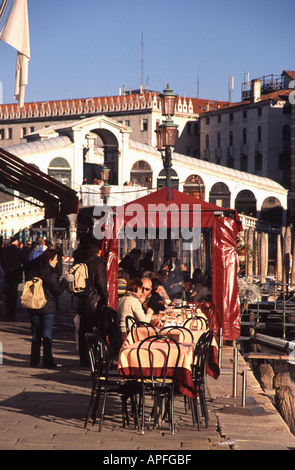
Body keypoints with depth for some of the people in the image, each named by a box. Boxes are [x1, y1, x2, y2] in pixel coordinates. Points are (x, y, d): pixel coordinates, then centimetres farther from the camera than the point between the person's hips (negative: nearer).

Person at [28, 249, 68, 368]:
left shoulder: (35, 271, 6)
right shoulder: (52, 274, -13)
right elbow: (58, 291, -12)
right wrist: (64, 281, 1)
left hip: (34, 308, 5)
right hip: (48, 308, -5)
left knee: (36, 334, 11)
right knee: (47, 335, 0)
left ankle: (34, 360, 12)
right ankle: (47, 361, -1)